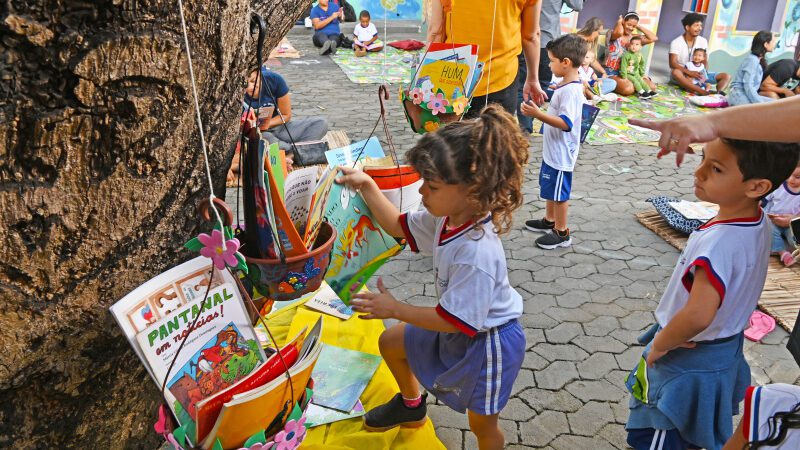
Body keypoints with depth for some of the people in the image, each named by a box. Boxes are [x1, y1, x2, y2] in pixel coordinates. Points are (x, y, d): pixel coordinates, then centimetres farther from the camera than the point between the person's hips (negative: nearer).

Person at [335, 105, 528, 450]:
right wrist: (367, 186, -3)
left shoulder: (477, 253, -40)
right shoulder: (448, 216, -15)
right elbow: (399, 226, 4)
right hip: (457, 324, 9)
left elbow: (455, 320, -29)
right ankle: (411, 406, 51)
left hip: (488, 341, -8)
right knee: (391, 342, 22)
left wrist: (395, 309, -21)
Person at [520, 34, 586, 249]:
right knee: (549, 188, 23)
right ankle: (549, 220, 40)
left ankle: (562, 233, 16)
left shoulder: (571, 90, -25)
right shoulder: (565, 86, 7)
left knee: (558, 192, 2)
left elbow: (565, 123, -33)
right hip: (553, 150, 10)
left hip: (561, 154, -10)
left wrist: (538, 114, -39)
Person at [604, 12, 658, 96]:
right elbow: (619, 32, -32)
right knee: (628, 89, -31)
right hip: (611, 72, -6)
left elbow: (654, 38, -1)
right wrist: (619, 22, -9)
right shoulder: (611, 33, -6)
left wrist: (639, 27, 4)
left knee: (651, 87, -8)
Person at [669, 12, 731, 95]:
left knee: (726, 76, -10)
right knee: (676, 72, -41)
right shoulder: (676, 42, -9)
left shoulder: (703, 41, 5)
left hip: (698, 74, 5)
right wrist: (689, 72, -33)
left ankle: (718, 93, -42)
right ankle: (702, 92, -56)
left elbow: (705, 62, 3)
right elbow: (672, 63, -20)